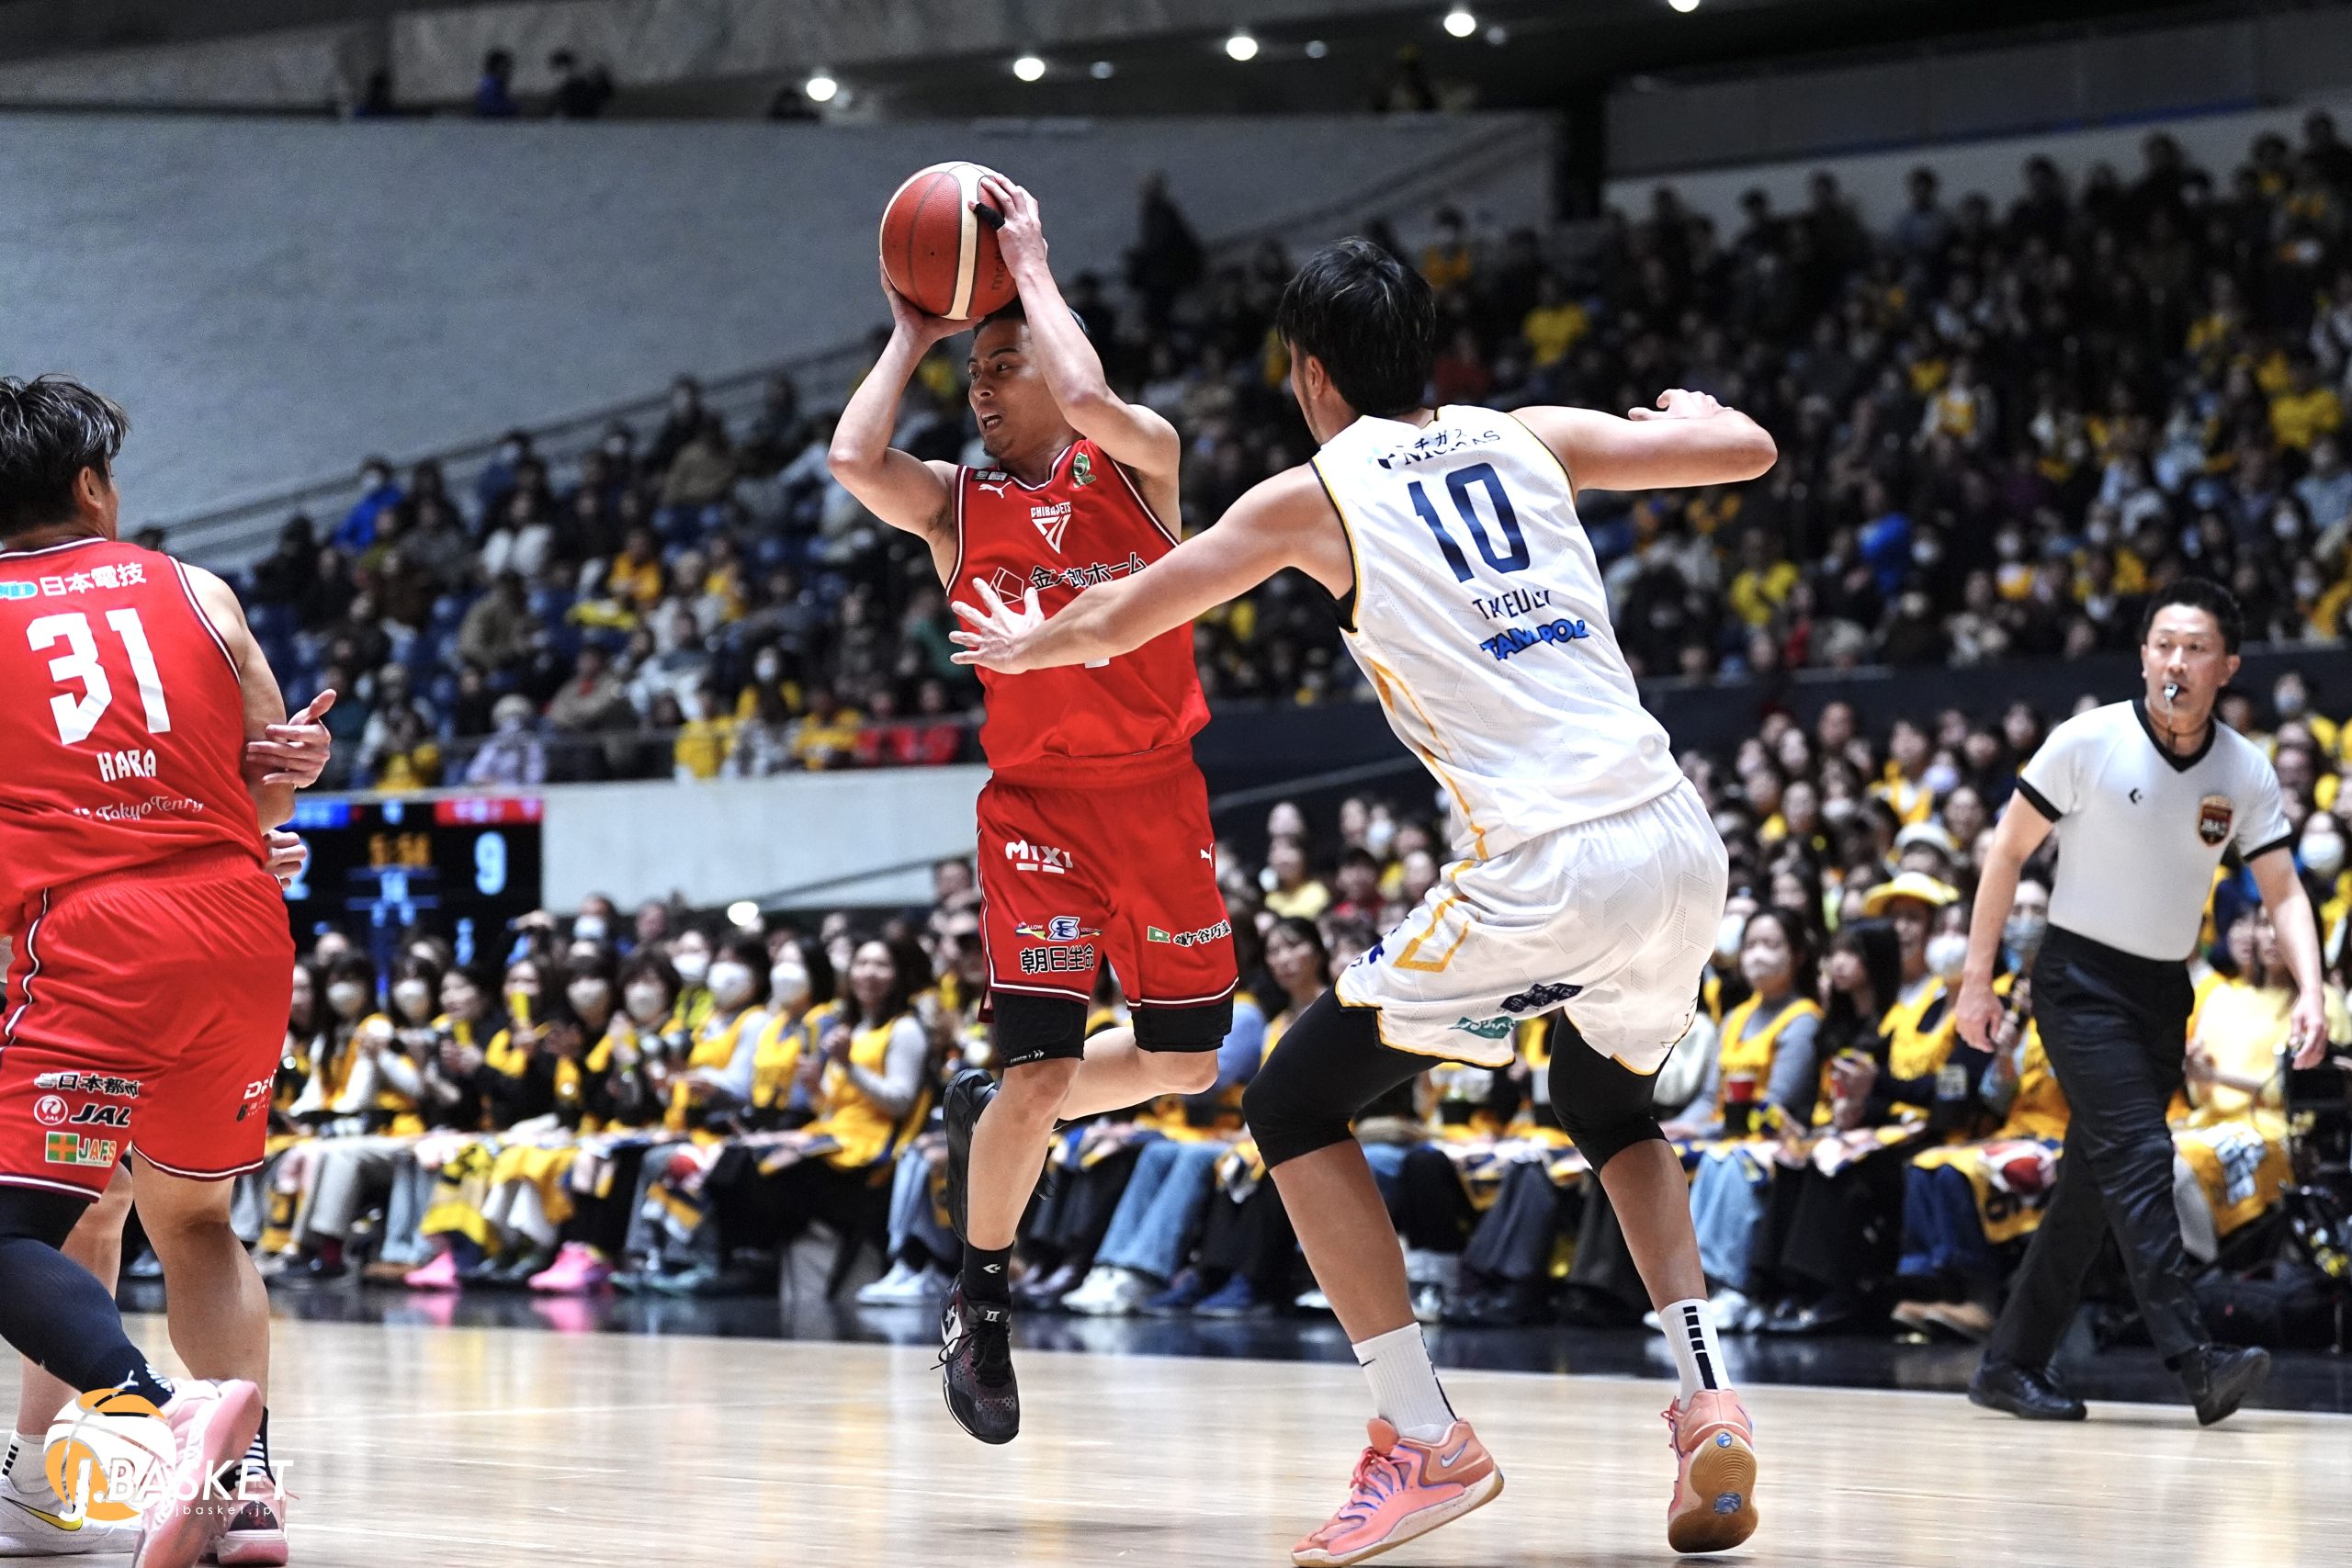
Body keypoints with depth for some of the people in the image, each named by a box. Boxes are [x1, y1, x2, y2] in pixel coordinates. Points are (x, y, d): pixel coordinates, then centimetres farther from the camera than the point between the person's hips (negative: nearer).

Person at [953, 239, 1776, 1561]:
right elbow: (1750, 450, 20)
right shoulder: (1530, 437, 16)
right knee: (1610, 1104, 33)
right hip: (1682, 844, 6)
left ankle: (1427, 1441, 2)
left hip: (1546, 875, -6)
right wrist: (1691, 409, 44)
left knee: (1296, 1110, 9)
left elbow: (1108, 628, 18)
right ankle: (1709, 1403, 13)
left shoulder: (1313, 497, 6)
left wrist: (1020, 645, 40)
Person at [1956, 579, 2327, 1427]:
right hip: (2082, 981, -5)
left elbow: (2283, 891, 1)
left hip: (2164, 991, 5)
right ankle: (2194, 1357, -27)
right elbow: (2009, 850, -4)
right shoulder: (2088, 742, -12)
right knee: (2139, 1156, -19)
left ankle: (2012, 1363, 15)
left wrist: (2309, 991, -16)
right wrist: (1978, 975, -6)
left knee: (2094, 1182, 6)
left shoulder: (2245, 770, -1)